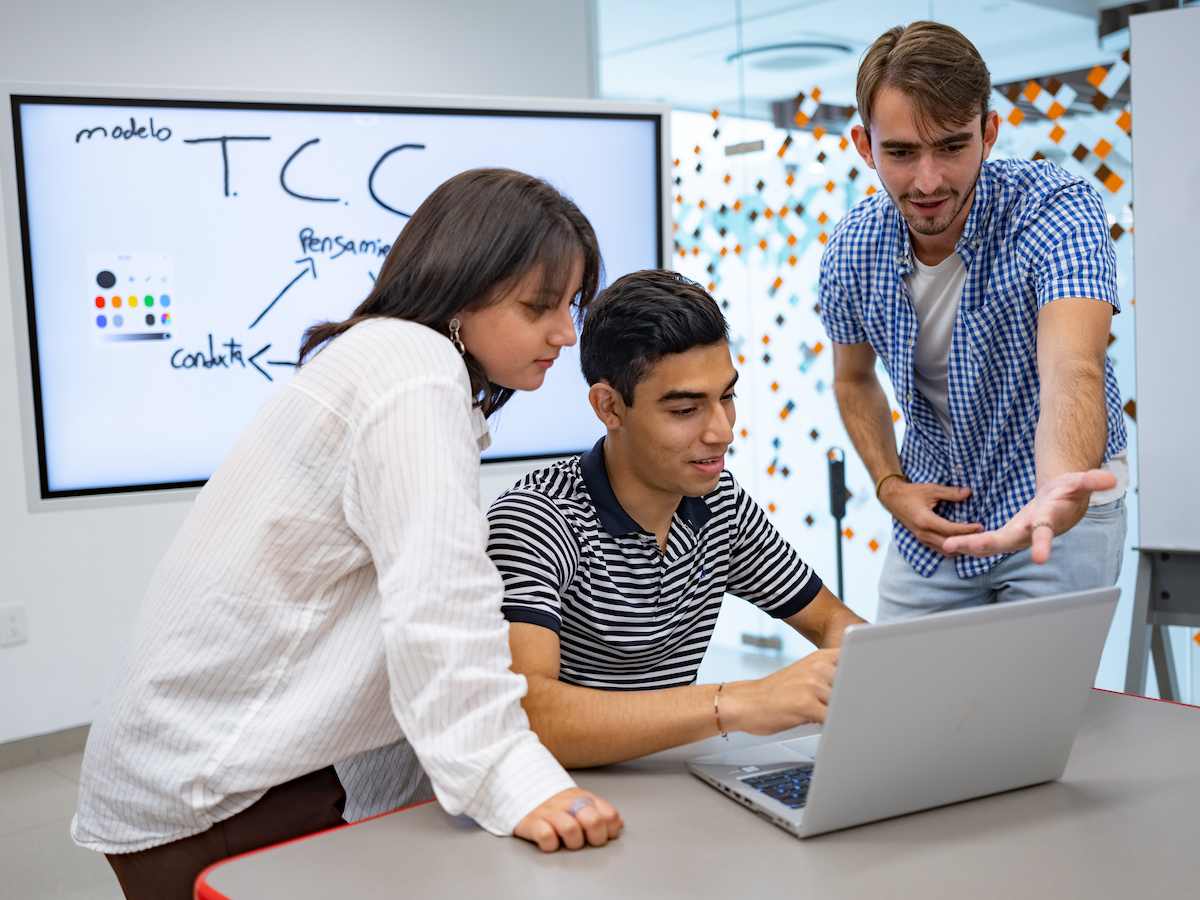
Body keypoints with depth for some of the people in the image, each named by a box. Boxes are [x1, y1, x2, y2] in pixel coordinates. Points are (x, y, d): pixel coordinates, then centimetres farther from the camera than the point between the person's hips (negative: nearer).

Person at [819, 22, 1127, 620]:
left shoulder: (1055, 209, -25)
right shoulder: (853, 248, -11)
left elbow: (1071, 369, -42)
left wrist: (1059, 489, -63)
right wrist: (890, 486, -7)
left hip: (1058, 510, -4)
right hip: (933, 510, 4)